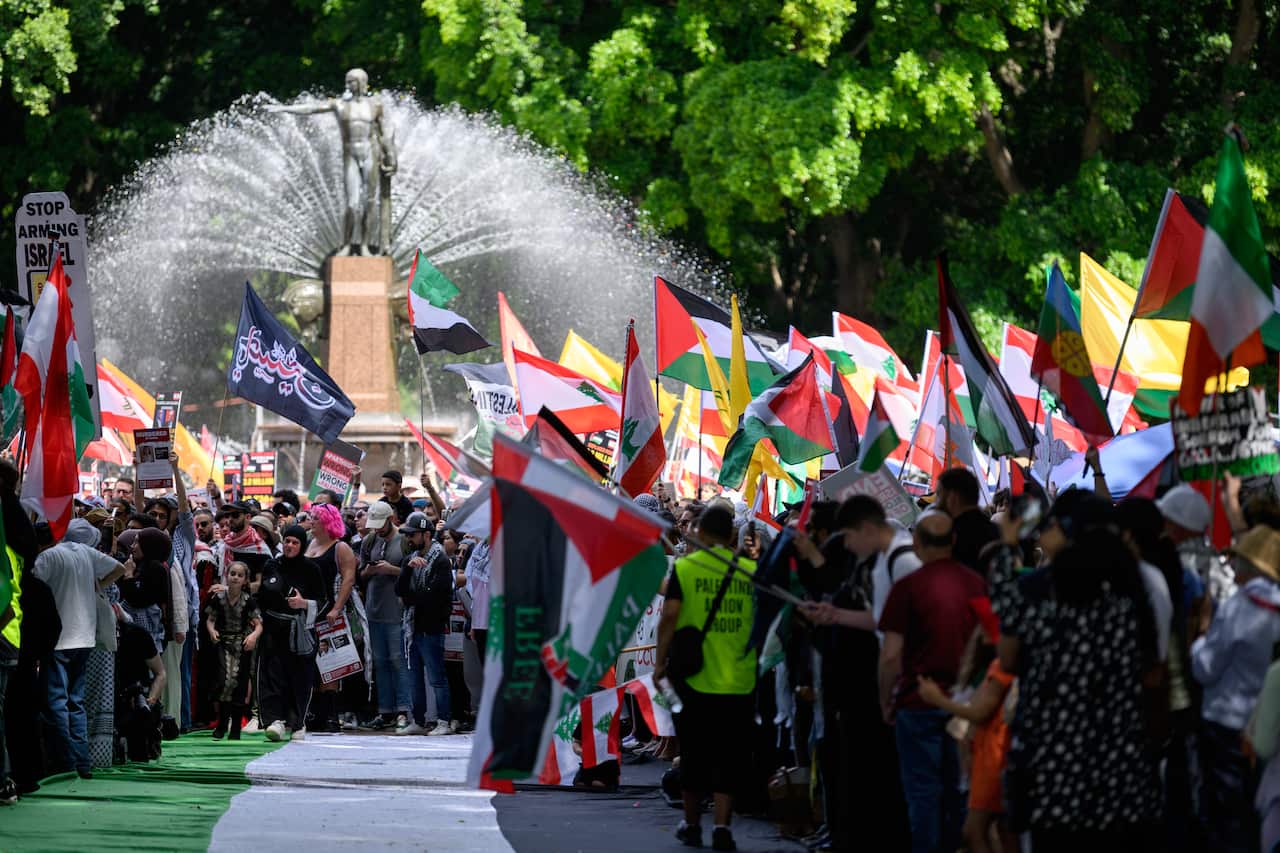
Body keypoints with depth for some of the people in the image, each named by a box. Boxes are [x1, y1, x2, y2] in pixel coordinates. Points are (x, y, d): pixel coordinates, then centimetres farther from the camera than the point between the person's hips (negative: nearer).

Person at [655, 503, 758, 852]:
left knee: (694, 754, 12)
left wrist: (660, 663, -1)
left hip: (696, 679, -1)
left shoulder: (685, 568, -5)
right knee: (728, 758, 5)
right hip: (740, 682, 1)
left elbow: (669, 618, -10)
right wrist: (760, 660, 19)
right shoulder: (750, 571, -1)